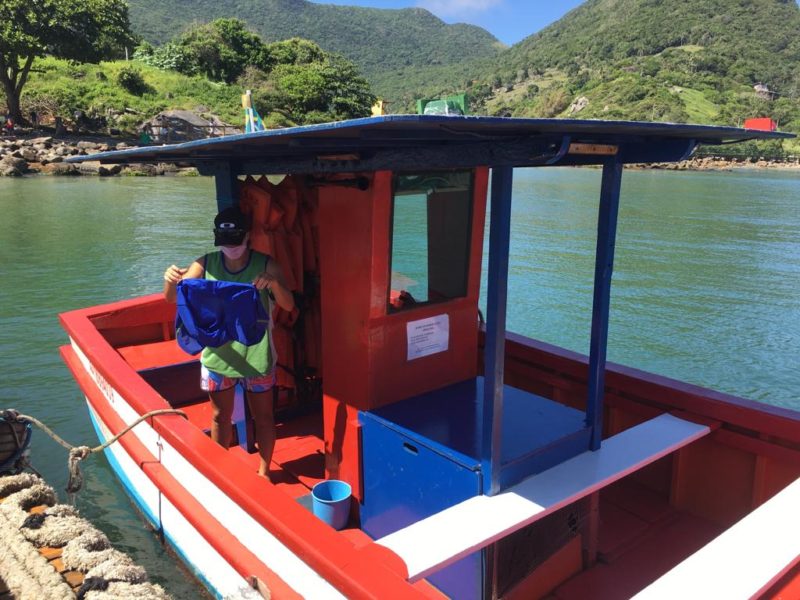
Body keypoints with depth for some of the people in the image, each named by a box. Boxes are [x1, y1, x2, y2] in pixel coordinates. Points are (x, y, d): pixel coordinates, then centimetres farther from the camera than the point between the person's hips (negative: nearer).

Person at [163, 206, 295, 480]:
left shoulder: (266, 264, -12)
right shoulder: (206, 264, -7)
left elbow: (288, 305, -17)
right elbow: (172, 298, -7)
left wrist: (274, 283, -37)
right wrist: (171, 280, -30)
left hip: (257, 356, -1)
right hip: (218, 356, 2)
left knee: (262, 415, 14)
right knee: (220, 416, 18)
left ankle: (264, 470, 34)